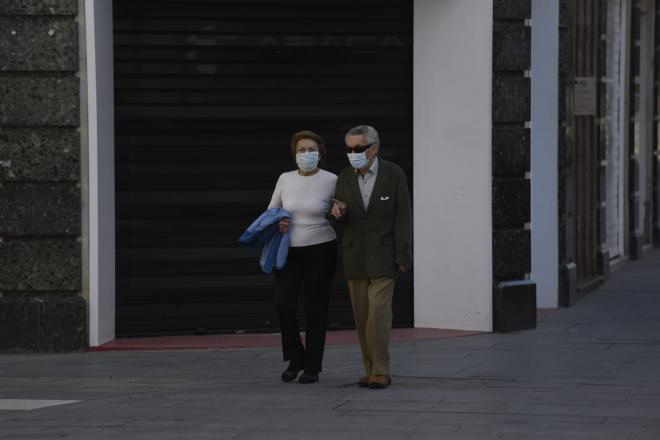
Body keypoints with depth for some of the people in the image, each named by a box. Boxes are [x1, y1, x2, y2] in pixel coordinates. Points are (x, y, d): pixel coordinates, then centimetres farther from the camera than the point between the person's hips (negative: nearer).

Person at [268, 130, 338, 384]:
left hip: (321, 252, -3)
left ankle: (312, 368, 13)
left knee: (315, 309, 2)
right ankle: (295, 358, 12)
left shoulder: (331, 181, -6)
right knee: (283, 303, -9)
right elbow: (271, 211, 15)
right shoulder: (285, 180, 5)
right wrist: (277, 223, -6)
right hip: (289, 251, 3)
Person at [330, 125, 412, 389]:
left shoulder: (393, 175, -10)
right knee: (362, 315, 4)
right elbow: (342, 218, 6)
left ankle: (380, 372, -8)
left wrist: (403, 256, -13)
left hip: (383, 254, -4)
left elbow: (403, 217, -9)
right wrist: (338, 212, -19)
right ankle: (372, 370, 12)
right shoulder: (345, 178, 1)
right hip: (355, 255, 4)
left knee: (378, 313, -13)